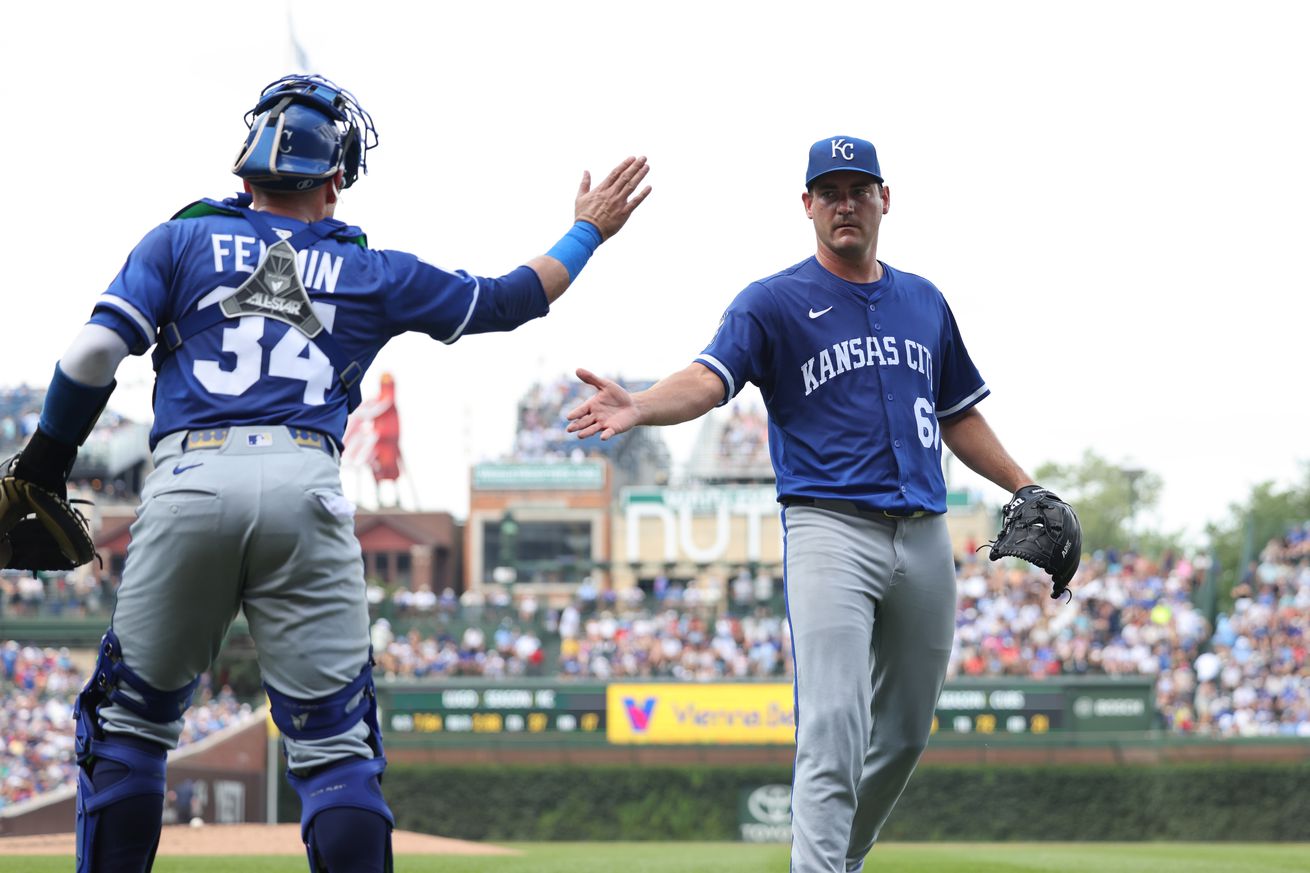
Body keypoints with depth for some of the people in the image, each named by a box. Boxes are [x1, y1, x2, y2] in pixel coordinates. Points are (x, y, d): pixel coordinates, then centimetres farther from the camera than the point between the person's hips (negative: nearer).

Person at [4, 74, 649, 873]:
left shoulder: (184, 239, 15)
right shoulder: (374, 274, 18)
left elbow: (97, 350, 4)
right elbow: (511, 299, 26)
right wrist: (588, 231, 42)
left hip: (189, 481, 0)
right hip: (304, 492, 0)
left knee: (130, 719, 13)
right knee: (336, 746, 4)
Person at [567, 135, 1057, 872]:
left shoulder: (924, 303, 17)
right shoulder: (774, 303, 0)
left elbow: (958, 415, 26)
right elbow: (709, 379, -17)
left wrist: (1026, 490, 19)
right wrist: (641, 407, -37)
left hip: (925, 536, 6)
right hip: (830, 530, -6)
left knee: (906, 732, 12)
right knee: (834, 727, -17)